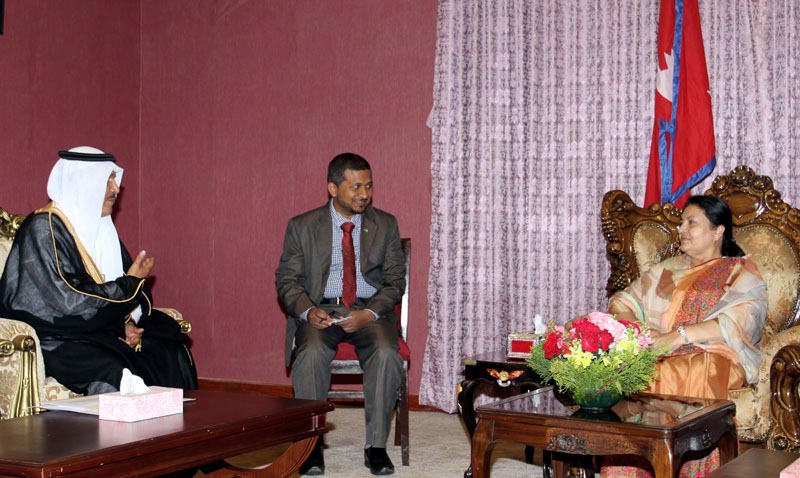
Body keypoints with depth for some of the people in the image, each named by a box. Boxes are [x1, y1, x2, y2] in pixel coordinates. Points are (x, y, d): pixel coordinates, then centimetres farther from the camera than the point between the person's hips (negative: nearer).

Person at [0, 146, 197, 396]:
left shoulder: (101, 227, 11)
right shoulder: (43, 228, -14)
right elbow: (68, 302, -21)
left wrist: (128, 321, -8)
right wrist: (130, 283, -12)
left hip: (95, 329, 8)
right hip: (50, 338, -7)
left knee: (171, 354, -11)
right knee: (112, 370, -33)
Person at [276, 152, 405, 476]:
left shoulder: (385, 225, 8)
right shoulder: (302, 226, 5)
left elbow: (395, 280, 5)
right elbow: (287, 279, 4)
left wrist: (369, 314, -14)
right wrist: (308, 311, -18)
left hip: (370, 310, 1)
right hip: (319, 311, 0)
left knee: (386, 354, -30)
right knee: (311, 353, -32)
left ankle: (376, 446, -17)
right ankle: (311, 444, -18)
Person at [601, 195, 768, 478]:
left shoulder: (742, 274, 11)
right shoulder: (667, 270, 28)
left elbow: (740, 321, -9)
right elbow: (623, 301, 20)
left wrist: (680, 335, -22)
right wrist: (635, 327, -5)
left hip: (713, 356, -4)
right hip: (656, 352, 4)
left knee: (676, 376, -39)